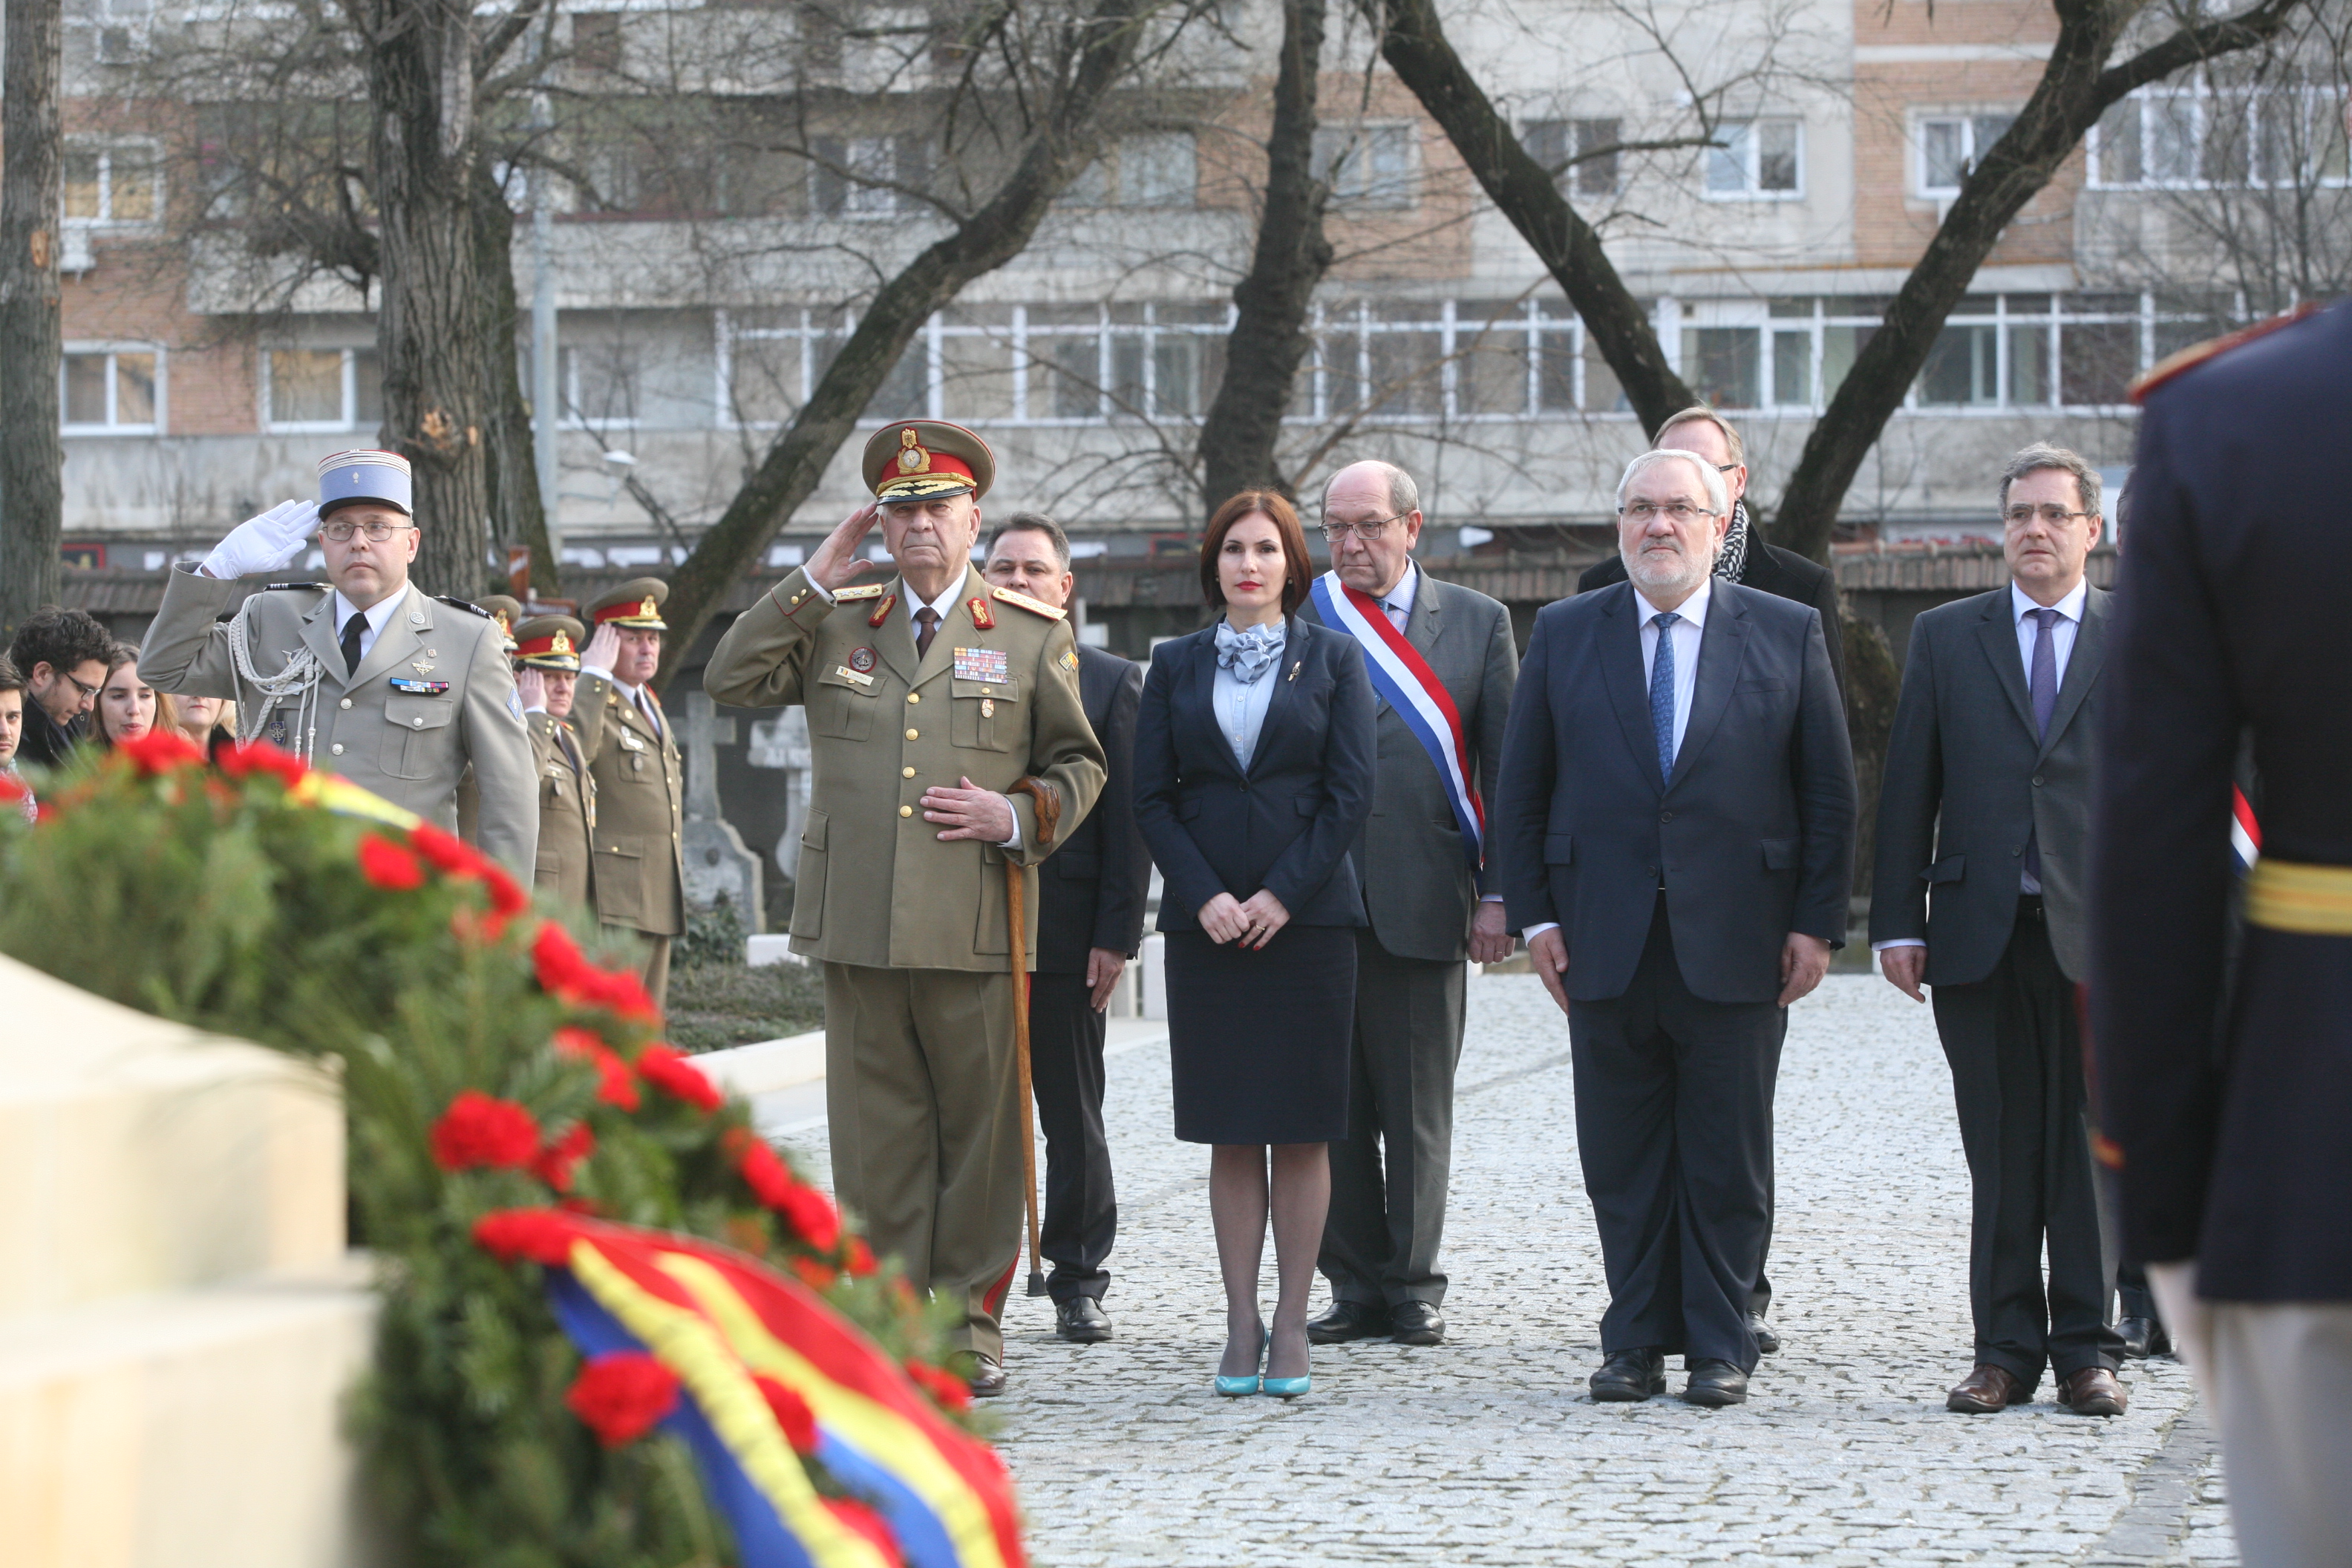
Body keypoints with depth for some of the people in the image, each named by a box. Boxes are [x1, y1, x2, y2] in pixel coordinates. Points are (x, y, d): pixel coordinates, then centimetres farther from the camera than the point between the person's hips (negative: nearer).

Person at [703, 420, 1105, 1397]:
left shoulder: (1032, 636, 8)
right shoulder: (835, 625, 13)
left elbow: (1079, 764, 12)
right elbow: (729, 681, 4)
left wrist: (1018, 815, -8)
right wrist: (816, 579, 0)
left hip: (978, 936, -1)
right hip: (860, 931, 1)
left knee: (981, 1135, 2)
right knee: (875, 1138, 3)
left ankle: (971, 1324, 11)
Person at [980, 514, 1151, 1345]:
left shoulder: (1110, 680, 5)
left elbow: (1127, 817, 1)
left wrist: (1116, 934, -6)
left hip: (1066, 933, -1)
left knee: (1074, 1117, 6)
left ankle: (1078, 1282, 14)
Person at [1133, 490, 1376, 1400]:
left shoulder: (1334, 659, 5)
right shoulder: (1176, 665, 10)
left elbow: (1352, 794, -2)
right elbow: (1152, 796, 5)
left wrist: (1283, 895, -11)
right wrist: (1206, 897, -8)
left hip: (1308, 916, -2)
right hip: (1206, 921, 2)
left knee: (1301, 1130, -1)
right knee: (1230, 1135, 2)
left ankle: (1290, 1327, 3)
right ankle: (1241, 1328, 5)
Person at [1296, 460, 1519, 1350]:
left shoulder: (1477, 622, 8)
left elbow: (1506, 766, 7)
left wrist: (1499, 892, 0)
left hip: (1423, 899, 0)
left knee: (1419, 1111, 3)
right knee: (1334, 1106, 4)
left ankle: (1413, 1286, 12)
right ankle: (1357, 1287, 12)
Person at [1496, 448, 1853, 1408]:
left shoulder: (1788, 636, 5)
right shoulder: (1564, 635, 8)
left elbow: (1830, 794, 5)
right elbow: (1521, 791, 9)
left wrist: (1816, 923, -2)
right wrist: (1536, 915, 0)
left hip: (1736, 945, -1)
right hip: (1606, 943, 1)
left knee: (1728, 1164, 2)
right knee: (1622, 1161, 5)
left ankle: (1720, 1348, 10)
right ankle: (1636, 1344, 13)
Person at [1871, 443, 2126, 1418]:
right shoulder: (1945, 638, 10)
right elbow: (1908, 788, 8)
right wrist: (1897, 923, 1)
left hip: (2097, 934, -1)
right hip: (1980, 933, 1)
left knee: (2091, 1148, 1)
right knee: (2000, 1151, 4)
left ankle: (2086, 1348, 9)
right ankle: (2007, 1348, 9)